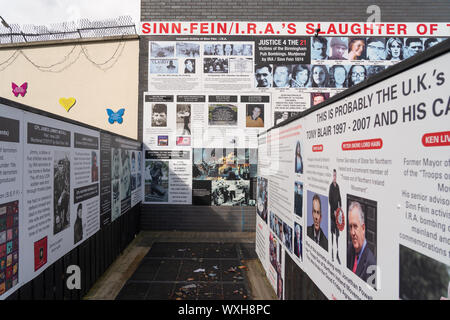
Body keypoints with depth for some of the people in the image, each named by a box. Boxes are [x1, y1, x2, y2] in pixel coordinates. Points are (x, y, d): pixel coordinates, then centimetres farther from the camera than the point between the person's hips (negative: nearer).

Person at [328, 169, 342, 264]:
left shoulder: (337, 186, 9)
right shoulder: (331, 186, -10)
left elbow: (339, 198, 15)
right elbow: (330, 200, -14)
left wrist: (340, 207, 2)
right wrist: (334, 211, -15)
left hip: (337, 211, 6)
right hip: (332, 211, -6)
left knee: (337, 233, 7)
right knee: (332, 232, 0)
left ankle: (337, 254, 12)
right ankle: (332, 253, 9)